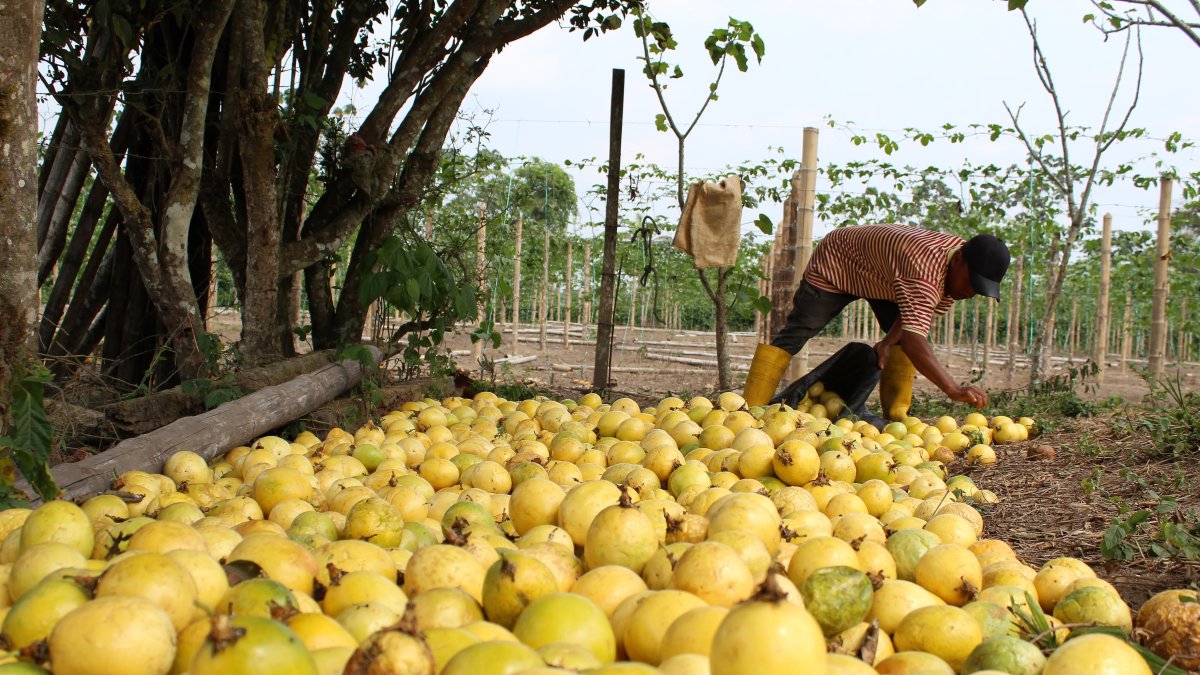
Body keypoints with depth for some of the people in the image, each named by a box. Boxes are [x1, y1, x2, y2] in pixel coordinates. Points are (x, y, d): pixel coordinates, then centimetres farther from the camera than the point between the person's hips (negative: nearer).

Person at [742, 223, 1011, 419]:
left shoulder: (961, 271, -16)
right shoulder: (924, 265, -44)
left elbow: (921, 314, -7)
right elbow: (913, 340, -51)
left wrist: (889, 341, -24)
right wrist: (954, 389, -58)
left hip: (879, 278, 8)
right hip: (835, 262, -8)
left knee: (902, 340, -7)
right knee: (795, 333, -13)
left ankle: (896, 415, -5)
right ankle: (750, 411, -13)